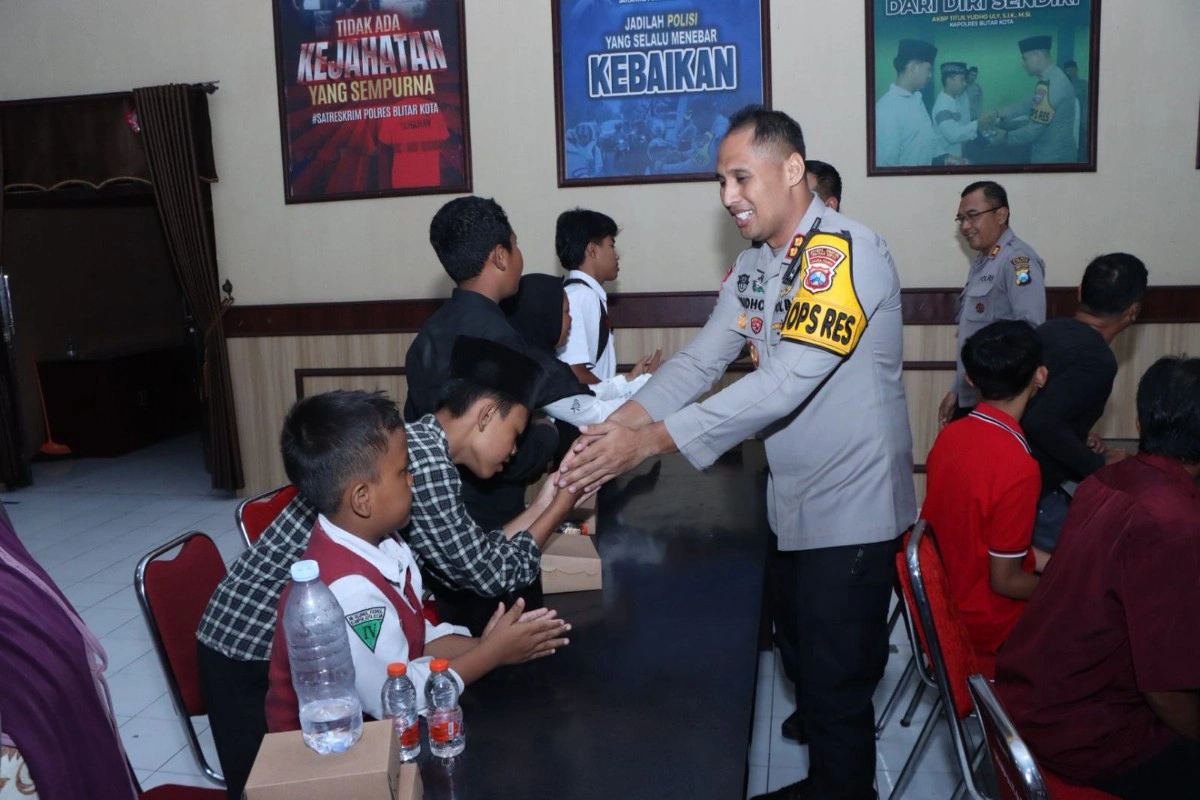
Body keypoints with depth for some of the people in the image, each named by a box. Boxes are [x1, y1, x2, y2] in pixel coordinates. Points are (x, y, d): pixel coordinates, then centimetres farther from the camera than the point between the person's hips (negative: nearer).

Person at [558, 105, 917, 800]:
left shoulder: (847, 252, -21)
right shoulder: (753, 266, 8)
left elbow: (785, 383, -29)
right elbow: (700, 359, 2)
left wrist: (650, 441, -30)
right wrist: (618, 424, -15)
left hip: (852, 511, -8)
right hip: (793, 505, 9)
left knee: (837, 683, 4)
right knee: (804, 662, 23)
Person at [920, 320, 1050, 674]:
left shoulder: (950, 434, -7)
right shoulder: (1018, 468, -29)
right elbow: (1004, 582, -21)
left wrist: (1045, 562, 8)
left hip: (943, 598, 7)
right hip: (983, 622, -7)